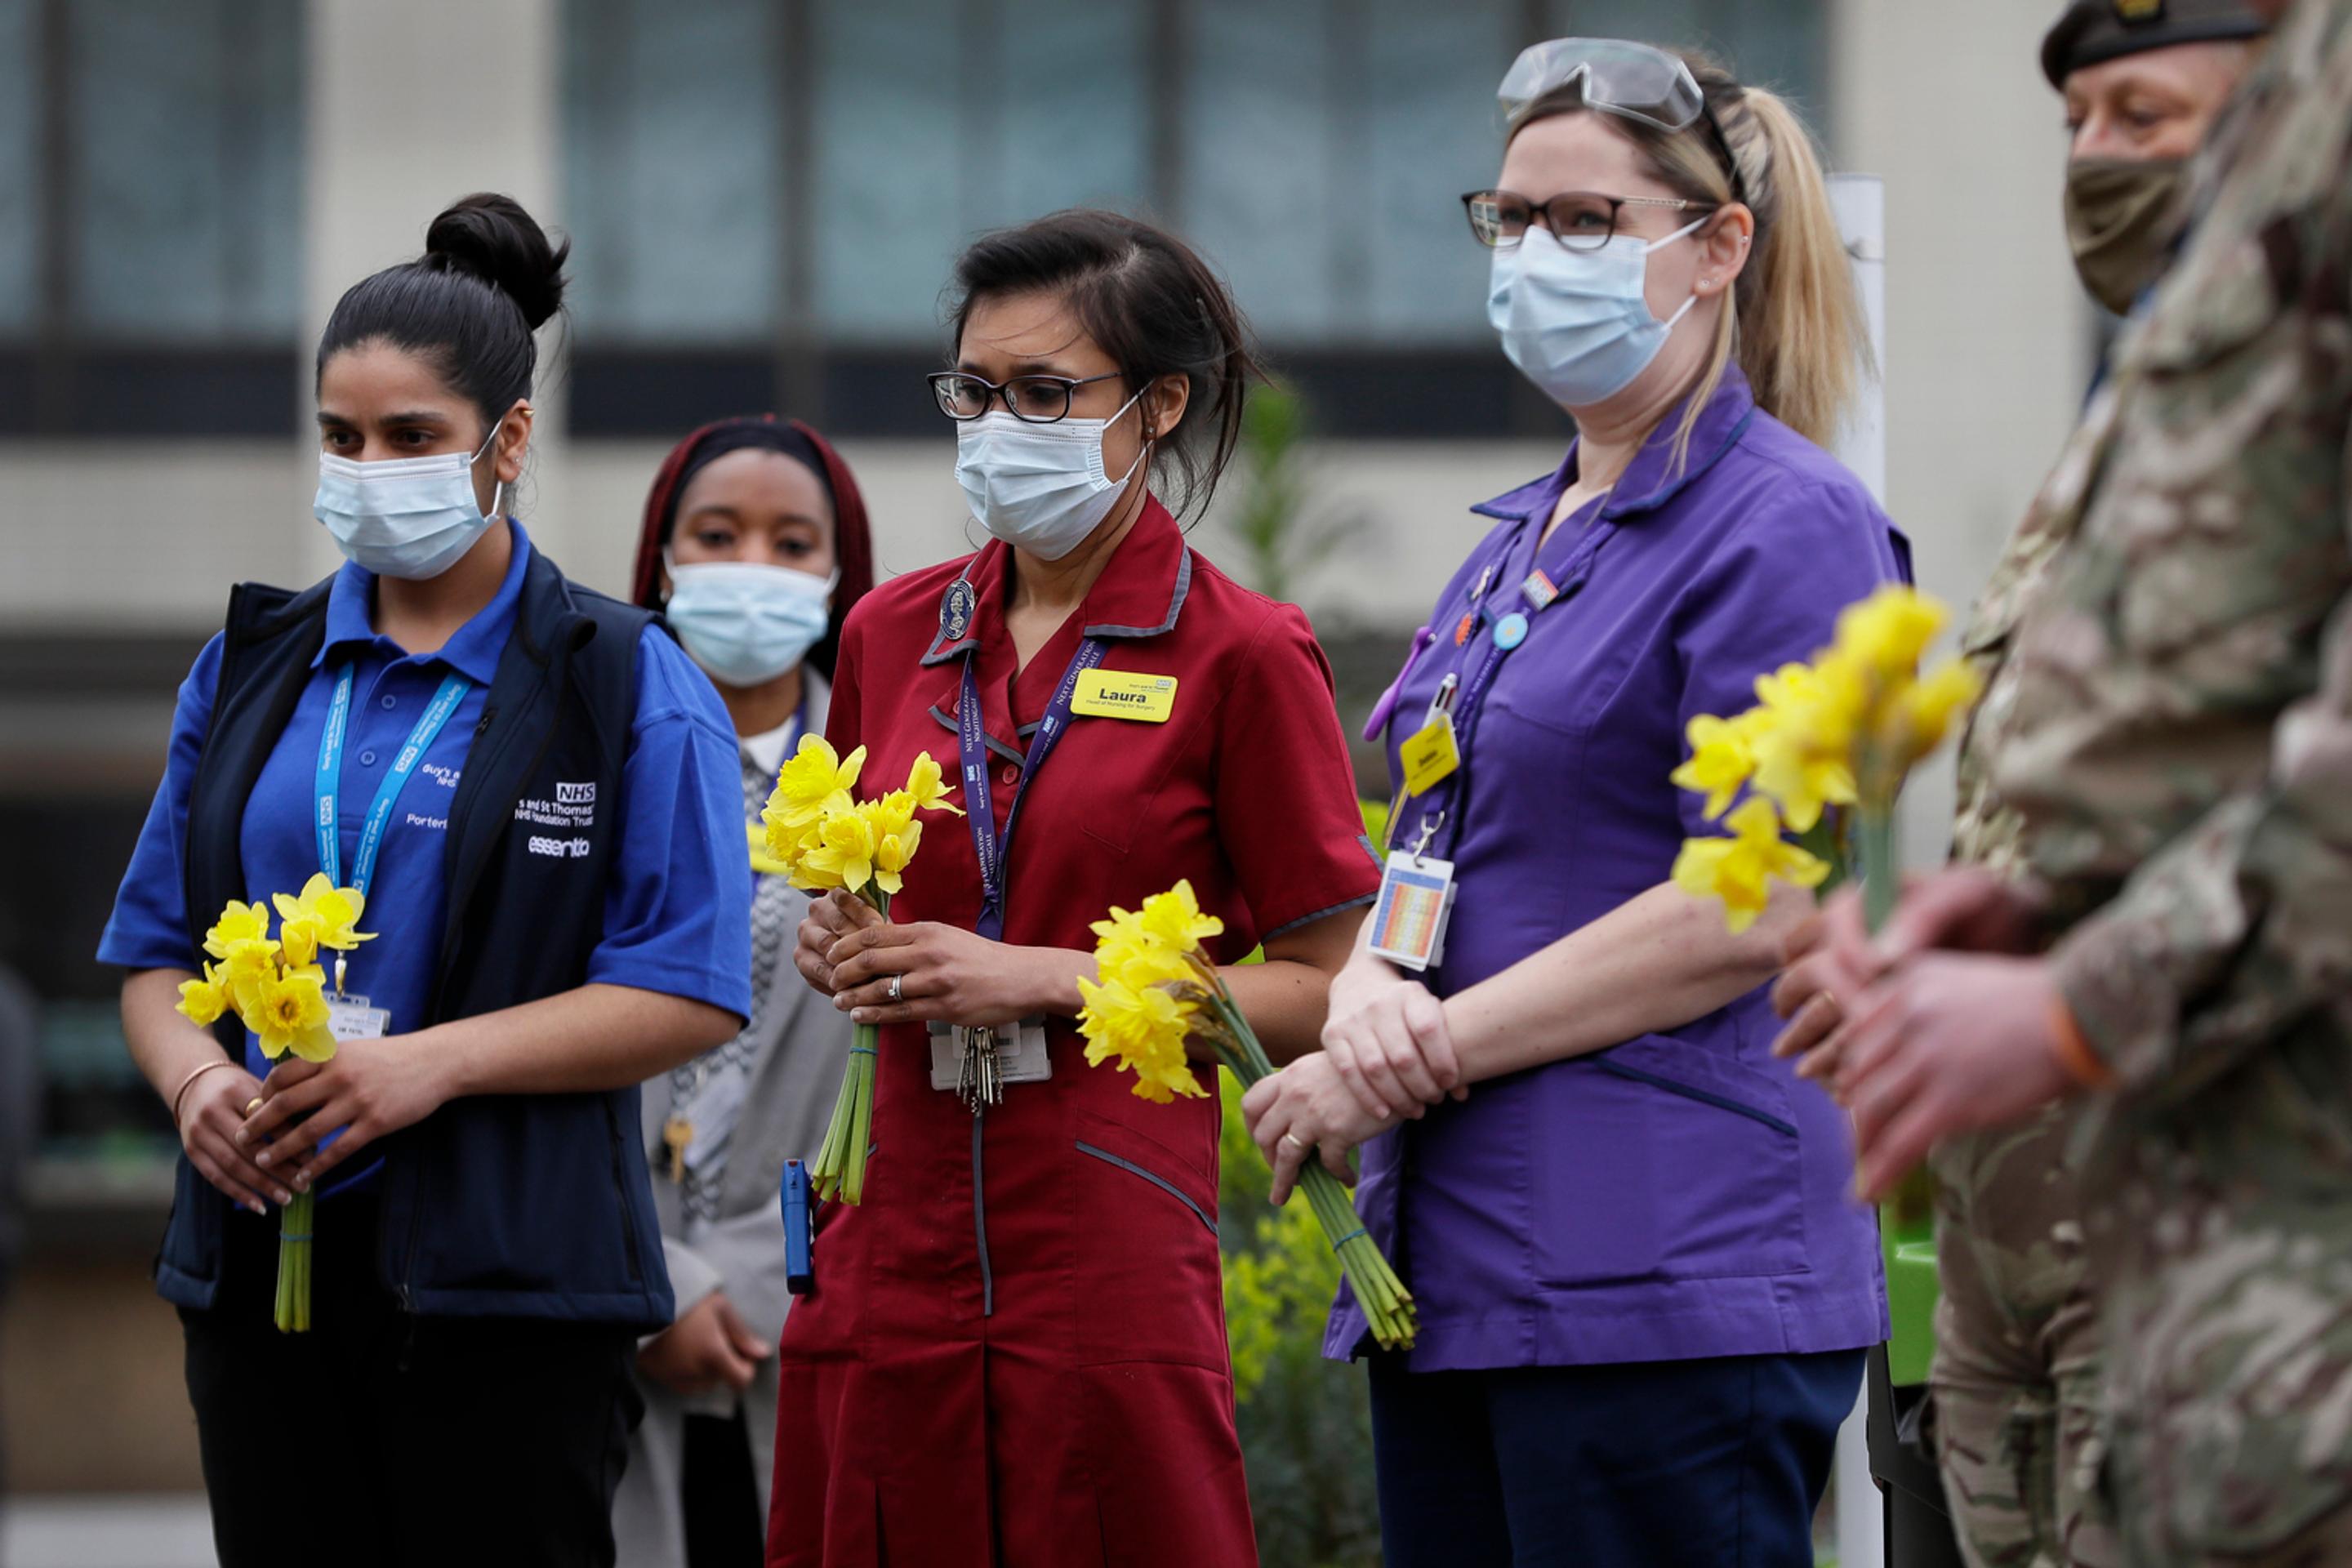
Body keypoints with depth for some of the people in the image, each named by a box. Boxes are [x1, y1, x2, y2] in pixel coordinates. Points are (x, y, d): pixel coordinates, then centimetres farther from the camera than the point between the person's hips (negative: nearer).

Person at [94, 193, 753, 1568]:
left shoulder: (629, 686, 0)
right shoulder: (253, 669, 14)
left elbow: (690, 996, -8)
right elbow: (157, 951, 14)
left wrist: (433, 1063, -17)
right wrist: (197, 1080, -9)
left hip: (509, 1268, -4)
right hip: (265, 1261, 4)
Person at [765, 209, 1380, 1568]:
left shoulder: (1243, 656, -3)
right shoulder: (894, 635, 12)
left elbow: (1327, 993, -5)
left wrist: (1046, 980, -11)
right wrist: (839, 948, 3)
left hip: (1112, 1239, -5)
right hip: (895, 1238, 5)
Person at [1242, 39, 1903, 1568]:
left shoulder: (1789, 526, -7)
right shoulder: (1518, 541, 20)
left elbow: (1748, 909, -15)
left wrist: (1421, 1059, -13)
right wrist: (1366, 989, -3)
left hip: (1668, 1281, -9)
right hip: (1461, 1264, 9)